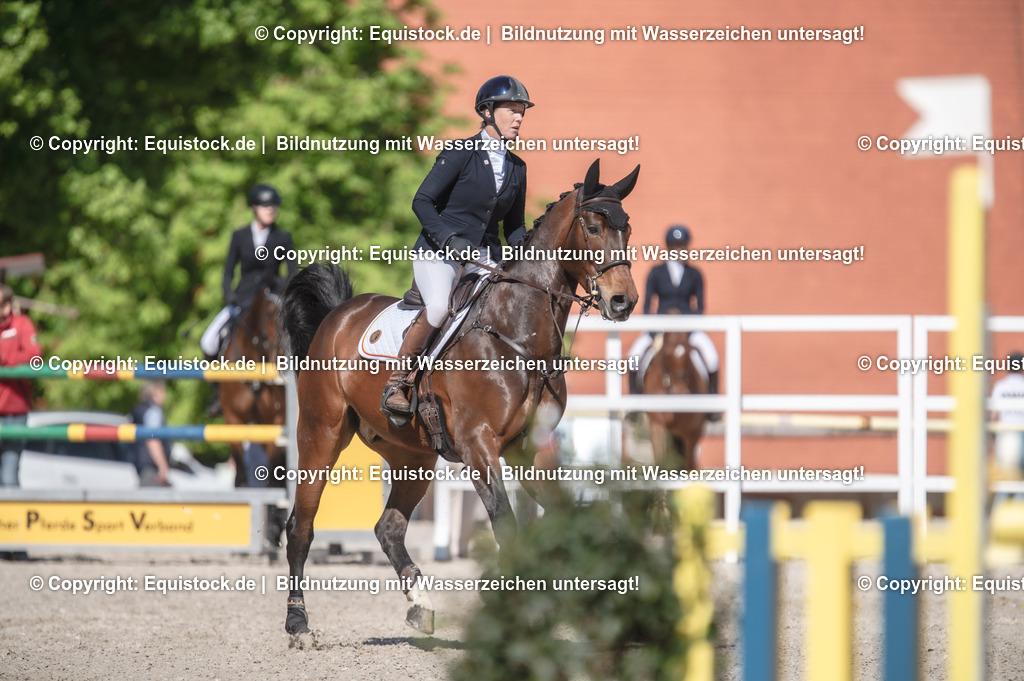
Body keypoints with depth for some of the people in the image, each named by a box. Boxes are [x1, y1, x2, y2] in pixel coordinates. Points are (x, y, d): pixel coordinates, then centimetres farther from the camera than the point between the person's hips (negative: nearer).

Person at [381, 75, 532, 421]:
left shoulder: (516, 167, 12)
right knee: (439, 306, -35)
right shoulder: (461, 153, -5)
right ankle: (396, 381, -20)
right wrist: (450, 240, -23)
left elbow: (514, 227, 19)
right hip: (438, 253, -6)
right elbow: (422, 201, -10)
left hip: (485, 258, 6)